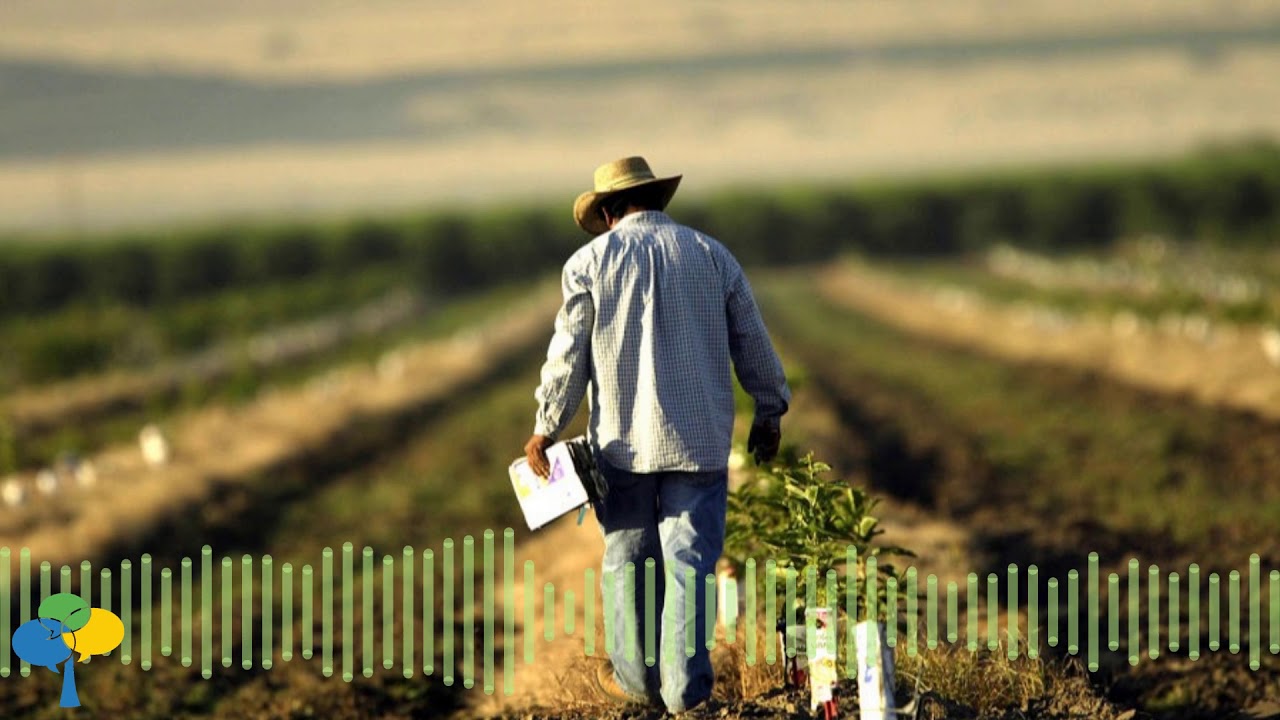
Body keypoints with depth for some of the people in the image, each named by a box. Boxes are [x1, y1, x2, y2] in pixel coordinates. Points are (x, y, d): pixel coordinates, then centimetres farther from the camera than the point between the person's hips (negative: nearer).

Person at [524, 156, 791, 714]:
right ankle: (685, 685, -4)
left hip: (623, 439, -1)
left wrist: (545, 429, 5)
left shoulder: (591, 261, -1)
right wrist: (770, 411, 22)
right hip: (699, 438, 1)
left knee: (628, 558, 12)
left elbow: (569, 355, -3)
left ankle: (635, 675, 19)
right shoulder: (711, 255, 5)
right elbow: (751, 341, 10)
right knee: (690, 561, 1)